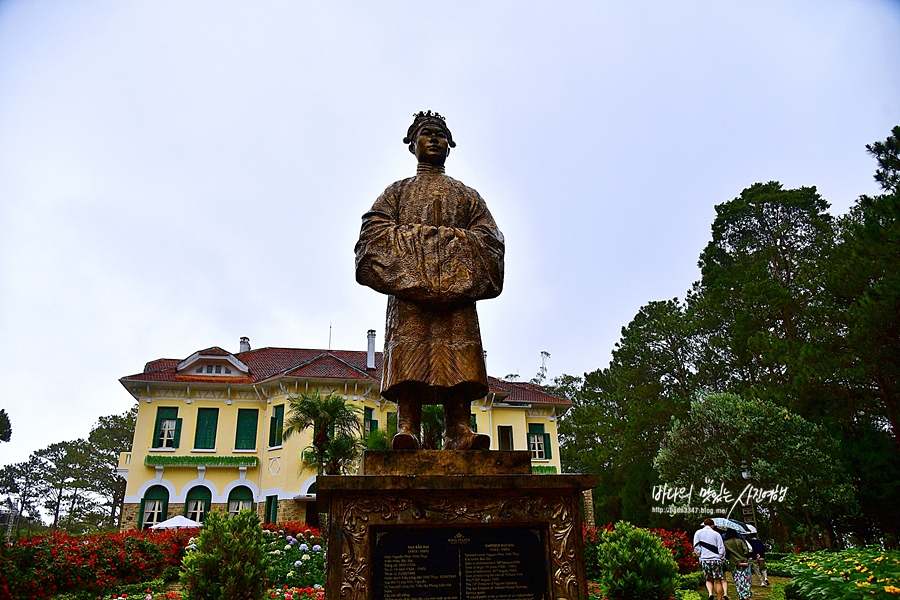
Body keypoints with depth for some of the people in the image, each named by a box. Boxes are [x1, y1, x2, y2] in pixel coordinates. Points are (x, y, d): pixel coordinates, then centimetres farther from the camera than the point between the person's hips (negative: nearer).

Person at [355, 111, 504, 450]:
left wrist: (457, 242, -7)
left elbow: (489, 237, 13)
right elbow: (374, 230, 9)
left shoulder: (467, 195, 29)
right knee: (409, 354, -17)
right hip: (408, 281, -1)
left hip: (457, 283, 1)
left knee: (458, 354, -15)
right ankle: (407, 429, -24)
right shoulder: (397, 191, 27)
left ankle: (459, 433, -22)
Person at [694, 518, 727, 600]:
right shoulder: (716, 534, 2)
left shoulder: (698, 533, 6)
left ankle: (710, 593, -8)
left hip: (704, 559, 1)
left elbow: (696, 548, 2)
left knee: (709, 579, 14)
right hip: (716, 559, -1)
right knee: (717, 581, 4)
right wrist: (722, 560, 12)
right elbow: (721, 549, 0)